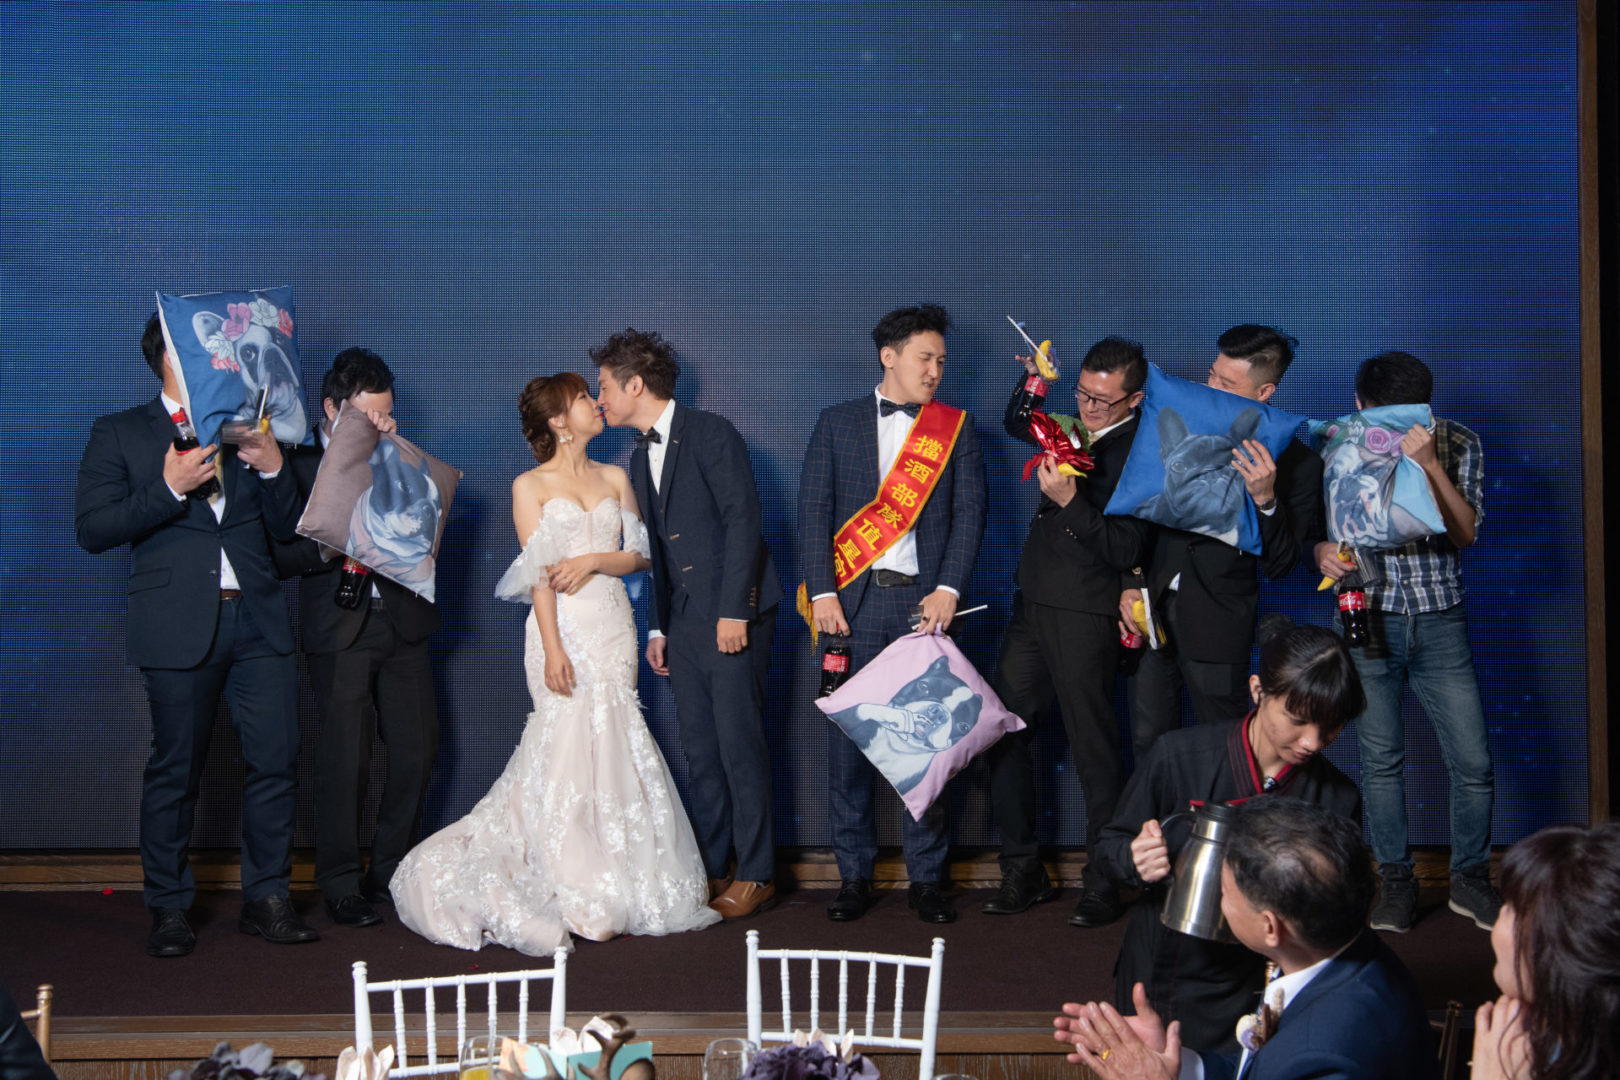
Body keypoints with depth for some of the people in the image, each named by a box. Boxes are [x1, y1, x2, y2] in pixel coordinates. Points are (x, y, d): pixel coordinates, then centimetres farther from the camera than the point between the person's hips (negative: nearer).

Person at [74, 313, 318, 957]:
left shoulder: (247, 430, 18)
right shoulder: (121, 434, 8)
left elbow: (287, 528, 16)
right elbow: (91, 530, -3)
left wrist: (273, 468, -2)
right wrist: (169, 489, -13)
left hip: (258, 620, 3)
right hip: (180, 626, -3)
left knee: (277, 760, -1)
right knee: (175, 771, 1)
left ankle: (266, 899, 12)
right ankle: (169, 909, 15)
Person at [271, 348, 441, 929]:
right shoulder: (298, 465, 1)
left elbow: (428, 524, 0)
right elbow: (278, 555, -3)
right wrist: (335, 546, -19)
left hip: (402, 624, 4)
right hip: (340, 629, -4)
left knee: (417, 751, 5)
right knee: (344, 759, -5)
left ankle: (391, 873, 21)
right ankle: (341, 886, 9)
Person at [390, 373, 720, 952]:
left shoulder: (615, 479, 16)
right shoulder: (531, 486, 4)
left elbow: (641, 555, 9)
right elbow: (538, 574, -5)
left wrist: (592, 560, -10)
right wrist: (553, 649, -15)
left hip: (613, 626, 4)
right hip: (563, 627, -4)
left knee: (608, 747, -1)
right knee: (572, 741, -9)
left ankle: (618, 880, 7)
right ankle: (583, 898, -5)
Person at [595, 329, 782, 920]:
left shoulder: (710, 433, -7)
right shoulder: (641, 456, 17)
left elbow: (743, 520, -14)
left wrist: (734, 610, -18)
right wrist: (657, 628, 16)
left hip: (733, 617, -8)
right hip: (684, 622, 8)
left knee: (740, 746, -4)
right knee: (699, 750, 10)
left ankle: (756, 875, 6)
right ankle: (714, 869, 20)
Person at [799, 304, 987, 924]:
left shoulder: (957, 428, 11)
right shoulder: (837, 424, 10)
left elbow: (970, 512, 3)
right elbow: (814, 512, 3)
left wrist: (948, 589, -9)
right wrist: (823, 594, -7)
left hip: (923, 601, 0)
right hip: (852, 602, 0)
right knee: (847, 738, 2)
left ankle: (926, 878, 13)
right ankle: (854, 875, 14)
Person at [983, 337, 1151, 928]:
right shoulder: (1078, 431, 13)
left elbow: (1125, 550, -17)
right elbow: (1017, 426, 33)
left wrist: (1070, 502, -25)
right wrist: (1034, 380, 15)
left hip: (1085, 617, -8)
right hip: (1033, 606, 8)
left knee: (1093, 747, 0)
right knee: (1000, 730, 8)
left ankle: (1104, 882, 13)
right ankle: (1023, 871, 19)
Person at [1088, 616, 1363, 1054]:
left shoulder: (1338, 800, -10)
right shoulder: (1179, 756, -13)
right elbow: (1107, 847, -3)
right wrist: (1135, 862, -25)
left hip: (1253, 997, 0)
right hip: (1158, 981, 0)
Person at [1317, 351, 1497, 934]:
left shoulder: (1458, 444, 0)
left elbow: (1465, 532, -9)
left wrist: (1428, 464, -20)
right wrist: (1323, 550, -15)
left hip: (1440, 622, 0)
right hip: (1368, 620, 0)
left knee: (1473, 759, -1)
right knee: (1381, 757, 4)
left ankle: (1470, 877, 17)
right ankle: (1396, 881, 17)